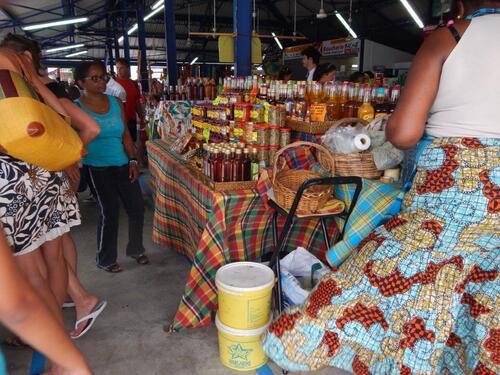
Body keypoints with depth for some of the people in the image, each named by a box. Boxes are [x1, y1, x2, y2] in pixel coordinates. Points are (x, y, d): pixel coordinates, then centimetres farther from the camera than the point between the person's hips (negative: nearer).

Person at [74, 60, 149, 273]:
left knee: (137, 207, 7)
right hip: (98, 168, -5)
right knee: (110, 211, -1)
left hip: (123, 164, 5)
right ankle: (105, 260, 20)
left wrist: (133, 161, 4)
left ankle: (136, 249, 30)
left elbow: (126, 134, 10)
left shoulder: (116, 103, 6)